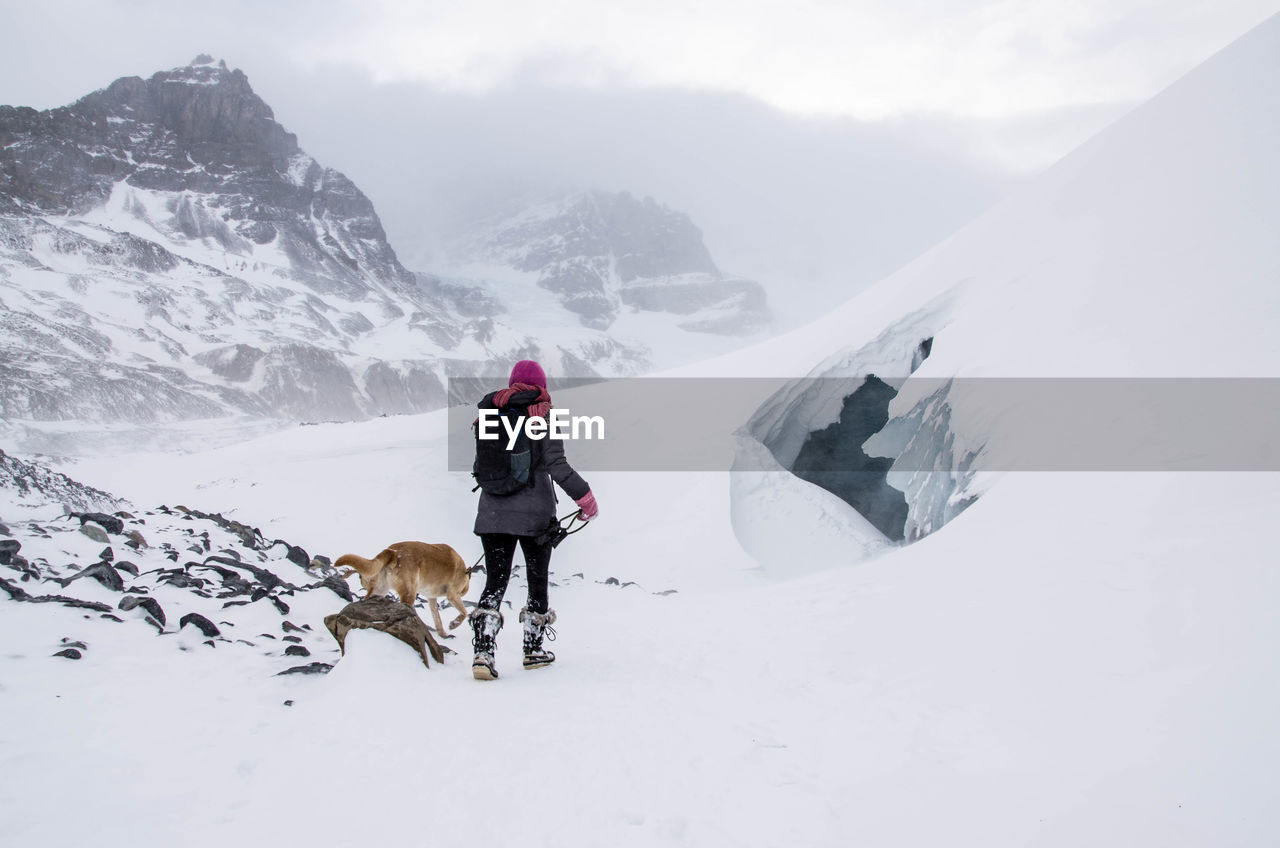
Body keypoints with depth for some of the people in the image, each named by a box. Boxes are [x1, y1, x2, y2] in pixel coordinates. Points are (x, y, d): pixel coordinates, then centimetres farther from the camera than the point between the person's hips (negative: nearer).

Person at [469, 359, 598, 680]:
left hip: (492, 514, 3)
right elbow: (557, 465, -13)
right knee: (537, 580, 14)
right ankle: (533, 649, 24)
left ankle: (483, 652, -8)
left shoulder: (490, 412, 4)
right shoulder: (542, 416, -7)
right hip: (534, 515, -3)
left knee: (495, 583, 5)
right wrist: (585, 497, -4)